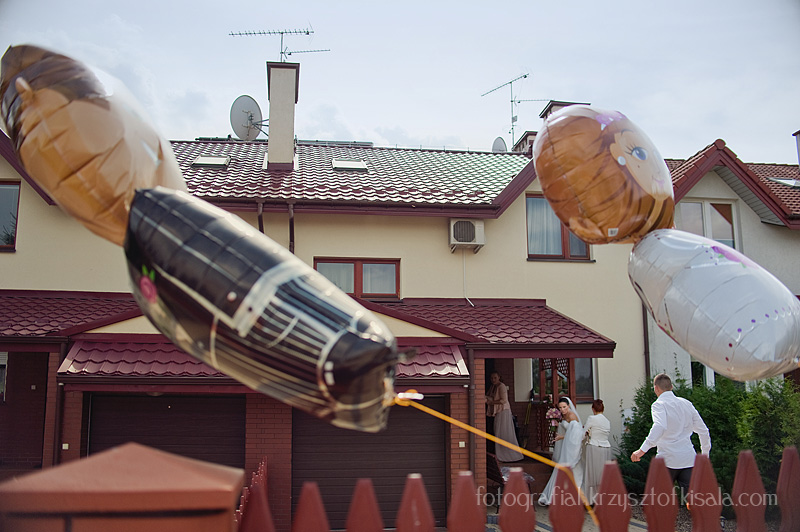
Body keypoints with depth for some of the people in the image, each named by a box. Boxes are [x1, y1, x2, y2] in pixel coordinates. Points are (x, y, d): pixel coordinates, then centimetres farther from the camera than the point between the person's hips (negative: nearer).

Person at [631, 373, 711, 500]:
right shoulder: (687, 404, 12)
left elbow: (659, 427, -27)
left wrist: (642, 450, -32)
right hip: (689, 458, 5)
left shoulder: (659, 405, -7)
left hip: (668, 459, -5)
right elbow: (703, 431, 15)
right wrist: (705, 454, 27)